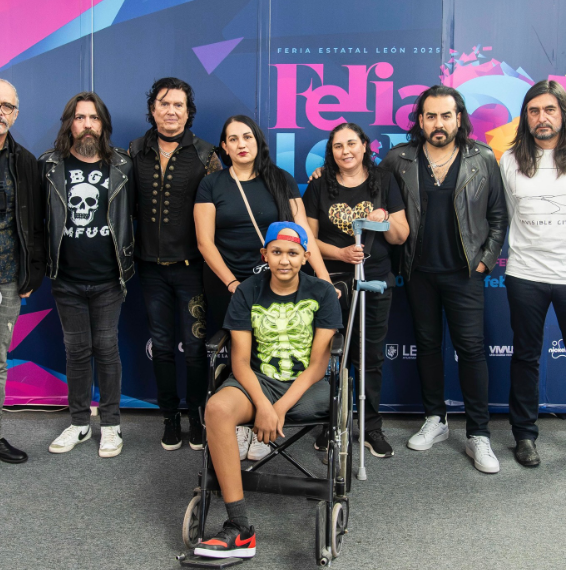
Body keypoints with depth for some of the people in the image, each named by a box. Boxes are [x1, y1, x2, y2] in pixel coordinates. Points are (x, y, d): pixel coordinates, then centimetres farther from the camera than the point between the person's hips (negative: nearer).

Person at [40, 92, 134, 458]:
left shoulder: (122, 166, 2)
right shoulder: (51, 165, 3)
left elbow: (133, 212, 7)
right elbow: (41, 216, 7)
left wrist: (127, 264, 3)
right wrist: (44, 264, 2)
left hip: (107, 280, -1)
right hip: (67, 280, 1)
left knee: (107, 349, 5)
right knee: (76, 351, 10)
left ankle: (111, 425, 18)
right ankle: (80, 424, 24)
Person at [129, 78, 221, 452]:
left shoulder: (205, 155, -3)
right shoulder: (136, 153, 6)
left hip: (191, 266, -3)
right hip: (152, 267, 3)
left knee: (196, 346, 3)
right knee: (162, 346, 12)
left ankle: (197, 417, 20)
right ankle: (170, 418, 25)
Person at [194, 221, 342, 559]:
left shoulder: (322, 293, 0)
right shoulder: (248, 293, 3)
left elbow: (318, 363, -5)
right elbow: (241, 360, -2)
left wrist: (280, 408, -17)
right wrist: (262, 405, -20)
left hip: (305, 384, 1)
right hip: (258, 381, 0)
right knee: (217, 409, -30)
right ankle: (240, 531, -28)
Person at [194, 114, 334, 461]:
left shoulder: (281, 181, 4)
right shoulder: (212, 186, 2)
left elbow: (303, 232, -2)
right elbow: (205, 242, -2)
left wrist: (324, 279, -11)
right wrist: (233, 284, -11)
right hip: (227, 286, 0)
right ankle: (239, 426, 19)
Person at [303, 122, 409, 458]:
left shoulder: (384, 182, 5)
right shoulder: (319, 187, 4)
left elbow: (401, 237, 5)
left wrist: (385, 218, -16)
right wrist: (340, 253, -15)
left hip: (376, 282, 1)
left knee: (370, 357, 7)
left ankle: (372, 427, 21)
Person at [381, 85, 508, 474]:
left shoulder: (483, 160, 0)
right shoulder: (399, 160, 1)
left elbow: (497, 216, 3)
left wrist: (486, 260, -2)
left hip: (464, 271, -2)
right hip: (419, 270, 2)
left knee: (471, 348, -2)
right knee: (428, 344, 11)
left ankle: (478, 435, 8)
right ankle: (436, 420, 26)